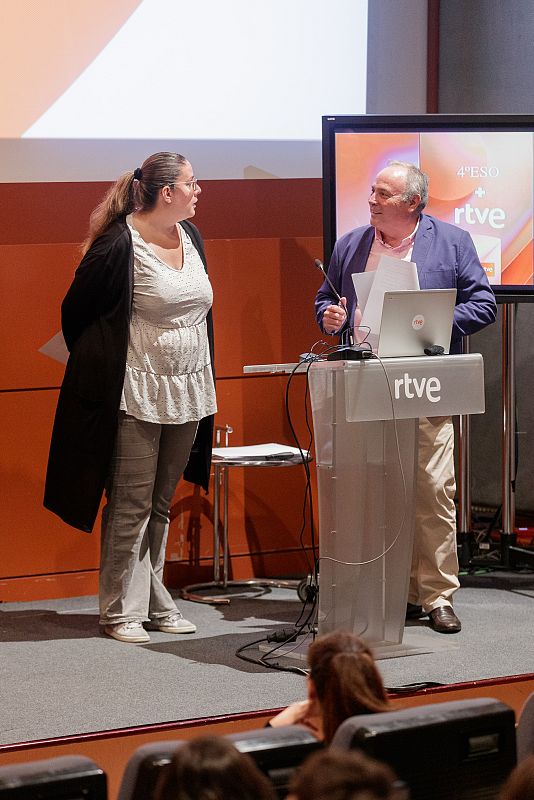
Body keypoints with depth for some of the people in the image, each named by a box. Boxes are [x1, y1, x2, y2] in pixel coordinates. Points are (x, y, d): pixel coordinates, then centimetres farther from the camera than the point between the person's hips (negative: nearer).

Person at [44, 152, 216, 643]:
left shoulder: (190, 236, 9)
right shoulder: (119, 244, -14)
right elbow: (76, 312, -6)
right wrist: (101, 371, 2)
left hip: (187, 393, 7)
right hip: (136, 394, -7)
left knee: (161, 505, 14)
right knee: (131, 506, -2)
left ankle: (156, 602, 22)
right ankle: (122, 611, 6)